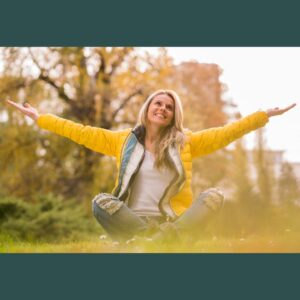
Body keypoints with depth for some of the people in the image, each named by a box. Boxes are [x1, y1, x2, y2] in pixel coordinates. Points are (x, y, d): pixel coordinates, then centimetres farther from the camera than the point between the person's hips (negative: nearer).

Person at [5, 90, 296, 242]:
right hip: (131, 221, 0)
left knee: (214, 195, -25)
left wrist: (263, 115, -3)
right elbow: (82, 132, 11)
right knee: (101, 201, -30)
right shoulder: (124, 140, 13)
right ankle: (157, 240, -31)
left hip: (172, 221, 0)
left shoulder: (185, 142, 12)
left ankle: (161, 239, -39)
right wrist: (39, 118, 7)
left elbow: (224, 133, 5)